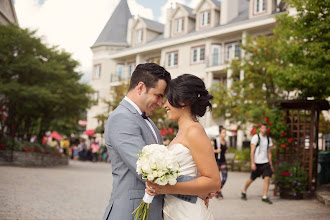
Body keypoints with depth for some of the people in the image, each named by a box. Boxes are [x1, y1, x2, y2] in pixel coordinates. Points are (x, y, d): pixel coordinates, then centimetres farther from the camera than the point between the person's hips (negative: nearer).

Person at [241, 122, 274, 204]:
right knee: (252, 179, 6)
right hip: (256, 163, -4)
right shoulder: (256, 137, -7)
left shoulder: (268, 139, 9)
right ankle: (244, 192, 29)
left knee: (267, 178, -11)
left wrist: (271, 165, 14)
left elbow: (269, 153, 16)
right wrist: (252, 163, -17)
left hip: (265, 162, 4)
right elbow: (252, 151, -10)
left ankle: (264, 197, -5)